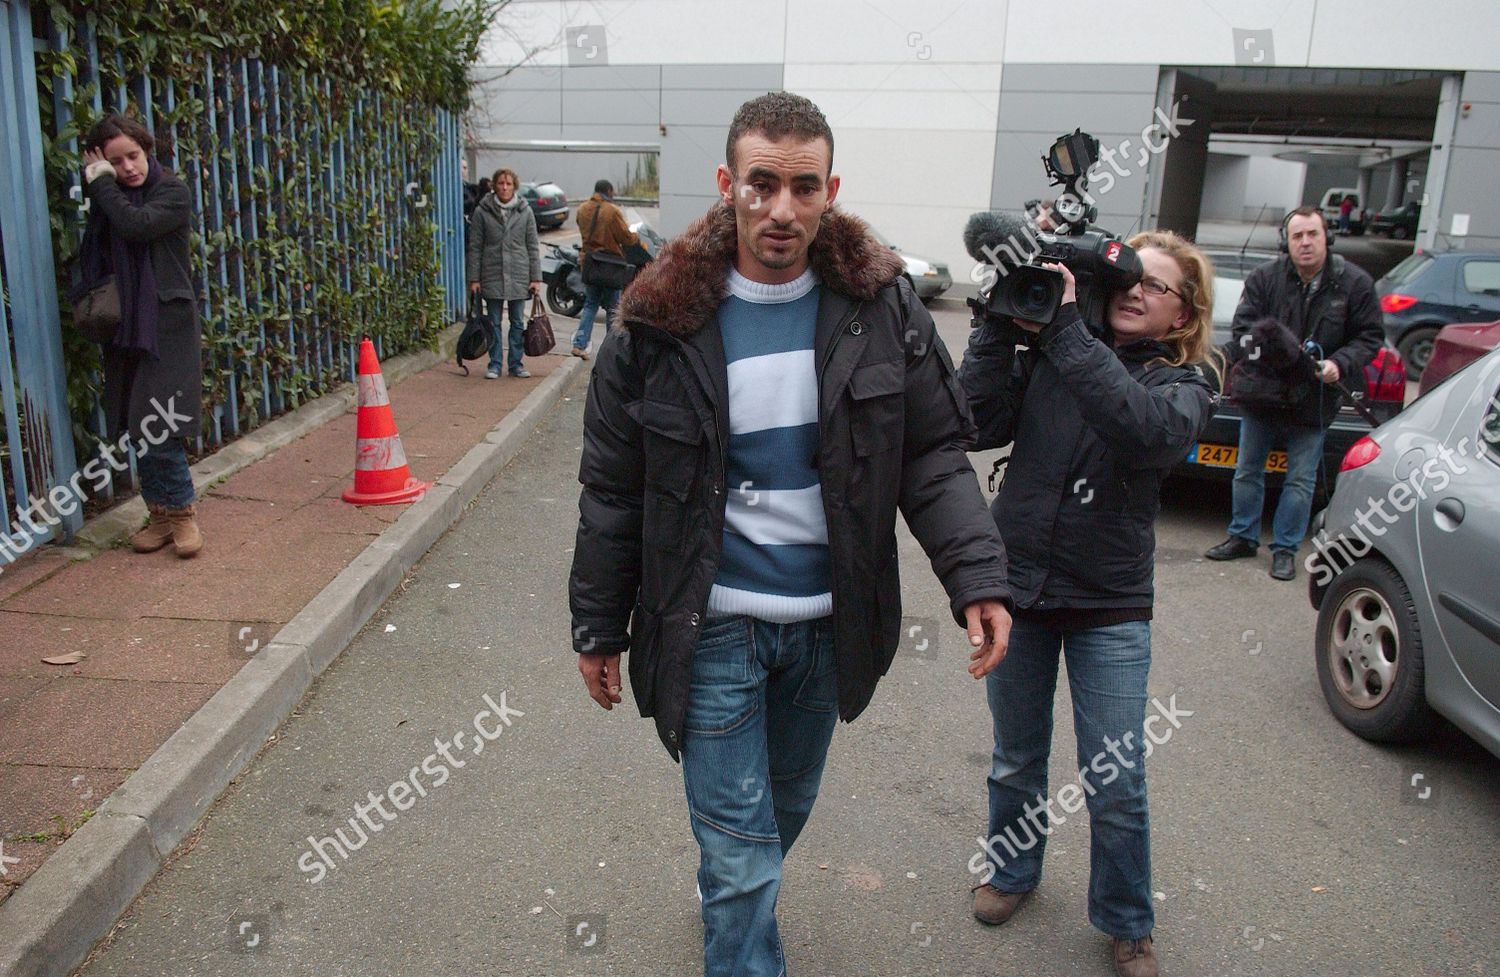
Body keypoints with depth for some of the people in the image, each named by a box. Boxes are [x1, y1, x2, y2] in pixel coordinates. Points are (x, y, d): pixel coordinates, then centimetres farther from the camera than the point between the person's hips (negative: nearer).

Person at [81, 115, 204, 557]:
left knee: (156, 427, -10)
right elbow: (93, 252, 5)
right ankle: (162, 514, 16)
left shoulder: (172, 192, -3)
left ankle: (181, 512, 4)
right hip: (126, 327, 6)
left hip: (167, 326, -6)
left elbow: (135, 225, -20)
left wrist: (100, 183, -11)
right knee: (137, 429, 6)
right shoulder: (109, 197, 13)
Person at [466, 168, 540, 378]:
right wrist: (474, 278, -3)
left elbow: (533, 247, 5)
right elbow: (475, 247, 1)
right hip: (492, 277, -1)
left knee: (518, 323, 6)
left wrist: (536, 278, 0)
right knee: (494, 323, 5)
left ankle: (516, 364, 16)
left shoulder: (525, 211, 3)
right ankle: (495, 364, 14)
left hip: (519, 277, 1)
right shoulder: (482, 212, 0)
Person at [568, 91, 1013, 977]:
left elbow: (935, 456, -3)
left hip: (828, 622, 4)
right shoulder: (663, 321, -11)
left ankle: (737, 902, 56)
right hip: (714, 628, -3)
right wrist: (599, 629, 1)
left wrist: (978, 579, -16)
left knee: (787, 809, 26)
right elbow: (614, 493, -4)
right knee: (741, 849, 3)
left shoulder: (882, 305, -6)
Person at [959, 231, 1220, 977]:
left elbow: (1143, 429, -28)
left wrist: (1064, 328, -29)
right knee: (1016, 763, 19)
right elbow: (979, 425, -14)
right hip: (1016, 586, 2)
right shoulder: (1043, 356, 0)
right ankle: (1010, 870, 45)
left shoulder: (1184, 384, -4)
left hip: (1110, 607, -1)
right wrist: (1002, 324, -17)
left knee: (1116, 788, 5)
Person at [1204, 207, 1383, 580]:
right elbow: (1243, 329, -8)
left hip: (1314, 401, -1)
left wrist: (1339, 364, -18)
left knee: (1301, 479, 4)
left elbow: (1369, 338, 0)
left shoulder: (1354, 283, -5)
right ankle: (1243, 536, 27)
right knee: (1247, 470, 12)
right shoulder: (1265, 277, -7)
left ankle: (1285, 548, 16)